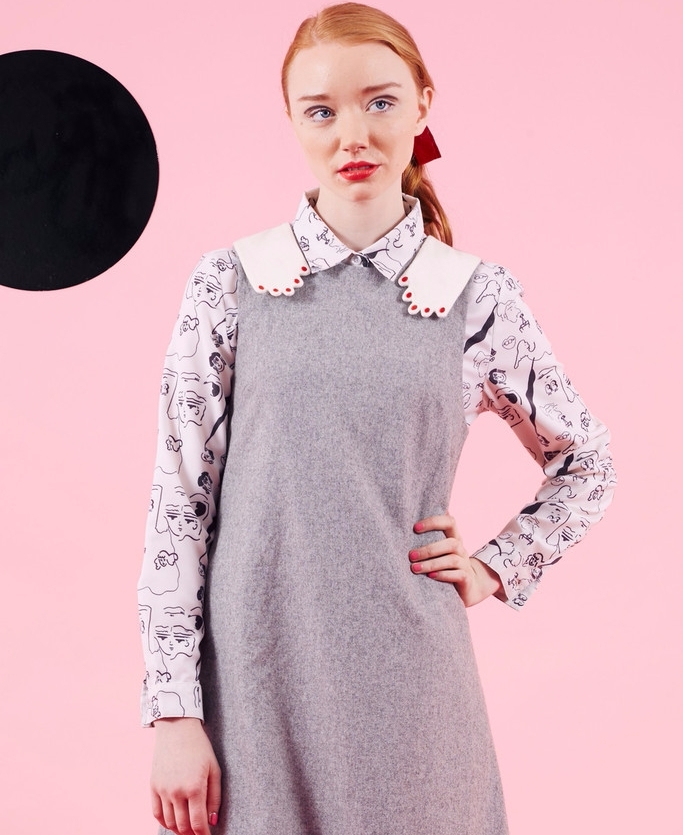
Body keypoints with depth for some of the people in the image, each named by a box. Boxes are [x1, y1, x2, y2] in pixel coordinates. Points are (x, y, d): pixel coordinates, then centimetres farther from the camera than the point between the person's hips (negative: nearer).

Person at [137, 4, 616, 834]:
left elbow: (584, 463, 16)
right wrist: (174, 713, -6)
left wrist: (496, 569, 3)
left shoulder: (476, 297, 1)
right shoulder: (228, 285, -1)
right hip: (255, 675, 0)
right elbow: (178, 496, -2)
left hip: (406, 676, 1)